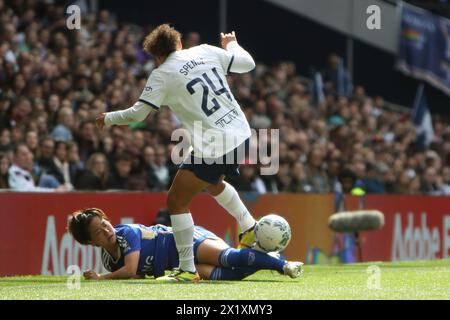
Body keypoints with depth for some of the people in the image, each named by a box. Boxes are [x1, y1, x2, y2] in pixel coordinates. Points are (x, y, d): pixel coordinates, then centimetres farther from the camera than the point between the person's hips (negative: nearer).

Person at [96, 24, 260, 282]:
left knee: (177, 201, 2)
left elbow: (137, 114, -7)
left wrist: (108, 119, 12)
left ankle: (188, 270, 0)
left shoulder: (162, 75, -7)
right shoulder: (206, 52, 7)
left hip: (213, 149, -7)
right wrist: (232, 44, 35)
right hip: (242, 135, 8)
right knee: (212, 183, 36)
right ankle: (249, 229, 45)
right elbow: (248, 63, 15)